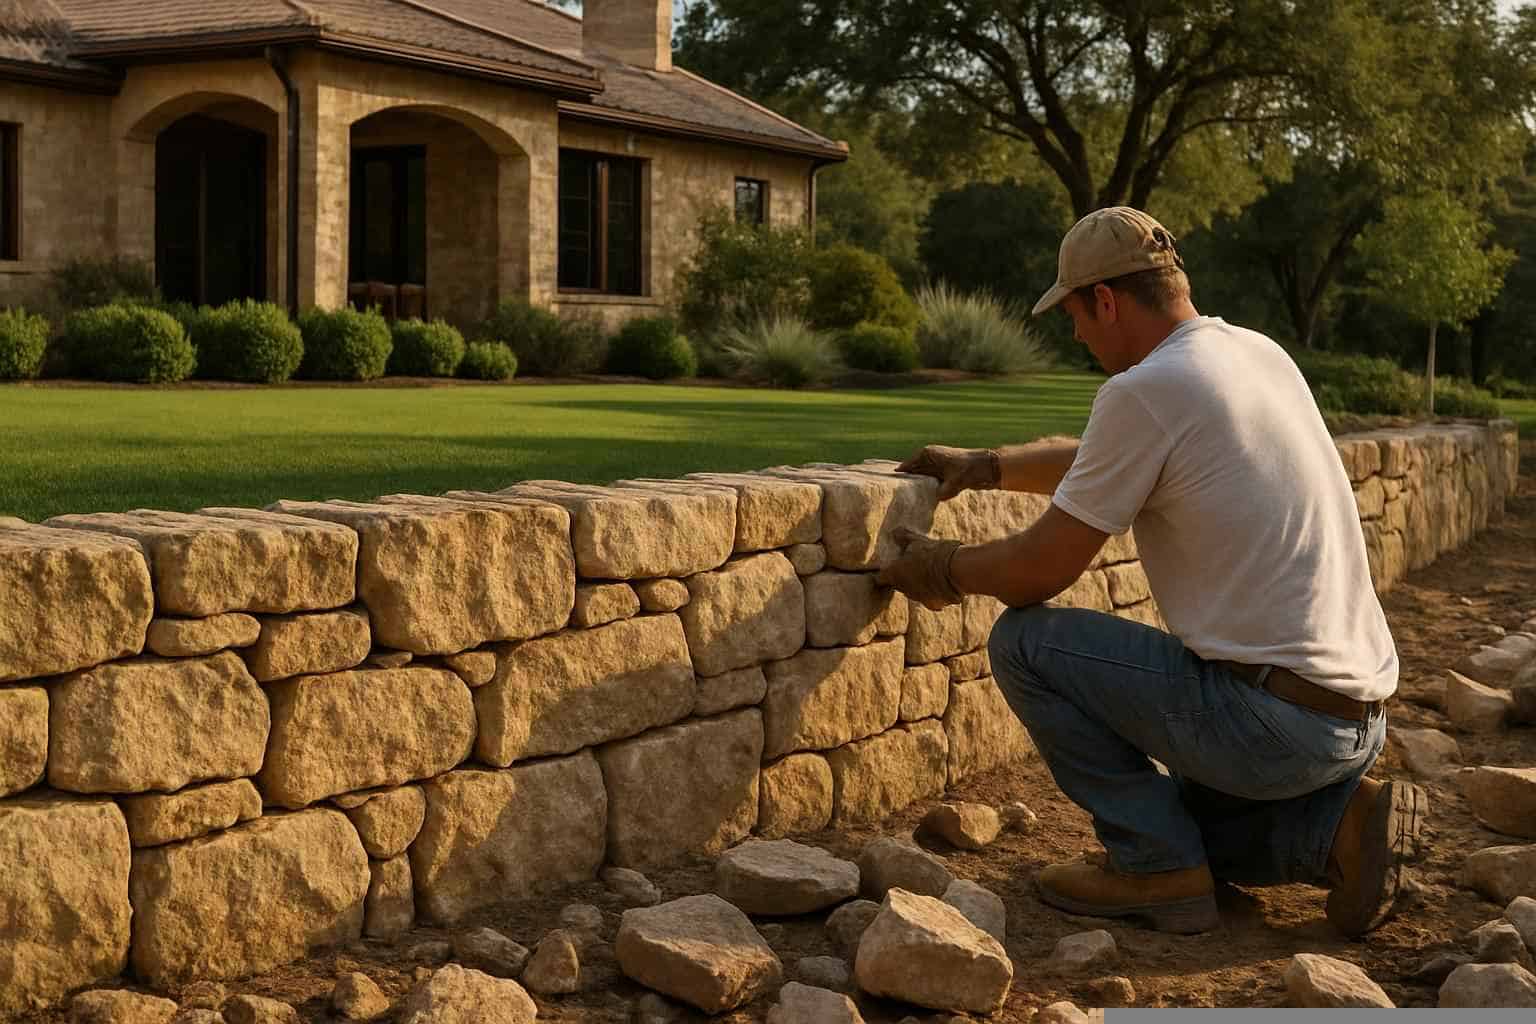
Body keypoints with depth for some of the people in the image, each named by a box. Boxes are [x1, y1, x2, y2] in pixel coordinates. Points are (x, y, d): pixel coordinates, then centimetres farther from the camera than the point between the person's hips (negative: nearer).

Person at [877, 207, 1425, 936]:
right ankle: (1339, 825, 8)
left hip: (1268, 718, -9)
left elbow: (1042, 569, -8)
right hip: (1357, 720, 9)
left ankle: (1156, 866, 2)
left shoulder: (1142, 390, -16)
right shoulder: (1259, 354, 12)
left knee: (1024, 641, 0)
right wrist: (990, 466, 27)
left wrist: (944, 570, 10)